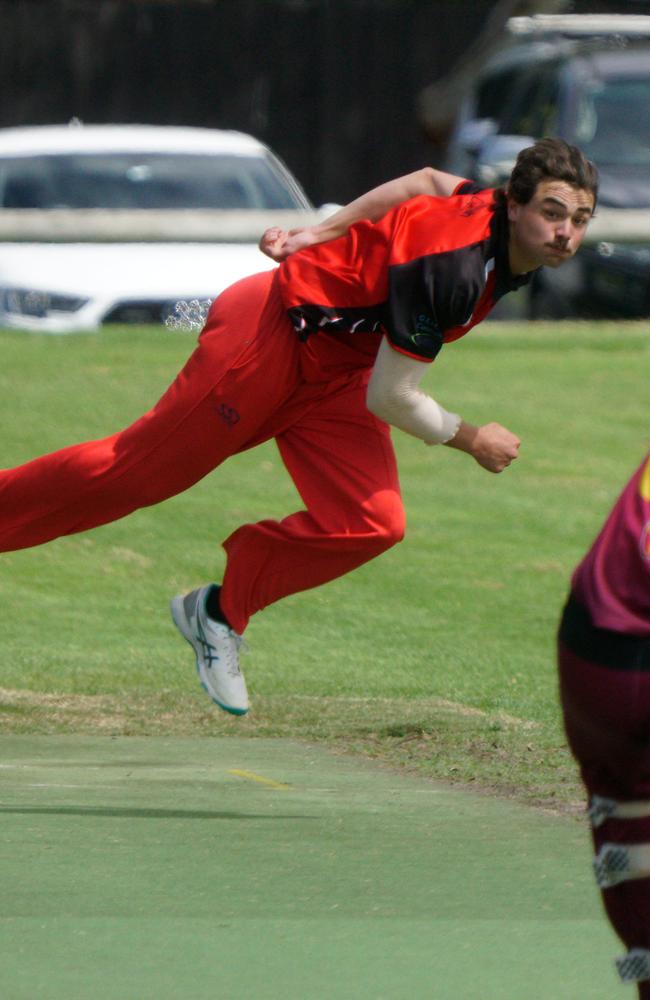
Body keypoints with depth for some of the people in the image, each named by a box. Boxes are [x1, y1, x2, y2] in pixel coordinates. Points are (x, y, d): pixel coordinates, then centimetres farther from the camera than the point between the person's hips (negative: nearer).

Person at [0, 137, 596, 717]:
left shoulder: (495, 213, -6)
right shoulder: (451, 264, -32)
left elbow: (429, 182, 16)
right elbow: (390, 398, -26)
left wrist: (318, 236, 17)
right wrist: (471, 440, -11)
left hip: (337, 372, 8)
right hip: (273, 333, -8)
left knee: (373, 524, -9)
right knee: (139, 471, -3)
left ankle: (220, 613, 6)